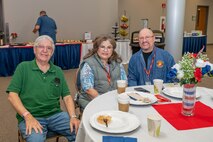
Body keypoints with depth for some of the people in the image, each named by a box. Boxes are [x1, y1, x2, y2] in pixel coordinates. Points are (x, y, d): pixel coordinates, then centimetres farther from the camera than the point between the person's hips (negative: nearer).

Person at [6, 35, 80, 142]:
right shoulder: (23, 67, 2)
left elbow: (67, 96, 9)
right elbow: (12, 95, -4)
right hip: (30, 117, -3)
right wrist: (28, 116, -17)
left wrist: (73, 116, -7)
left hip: (55, 115, 4)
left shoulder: (58, 71, 12)